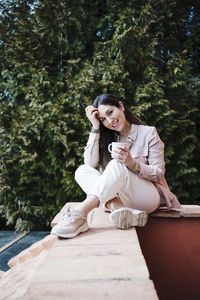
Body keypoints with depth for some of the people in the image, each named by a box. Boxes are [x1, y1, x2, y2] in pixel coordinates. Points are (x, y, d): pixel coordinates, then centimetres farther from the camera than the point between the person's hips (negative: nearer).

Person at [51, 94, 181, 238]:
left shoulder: (148, 133, -1)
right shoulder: (107, 137, 12)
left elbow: (159, 173, -6)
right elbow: (91, 164, -5)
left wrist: (131, 163, -24)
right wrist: (95, 128, -7)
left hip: (148, 197, -4)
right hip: (120, 196, 5)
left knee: (117, 166, -32)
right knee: (82, 171, -17)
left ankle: (80, 214, -40)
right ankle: (119, 209, -37)